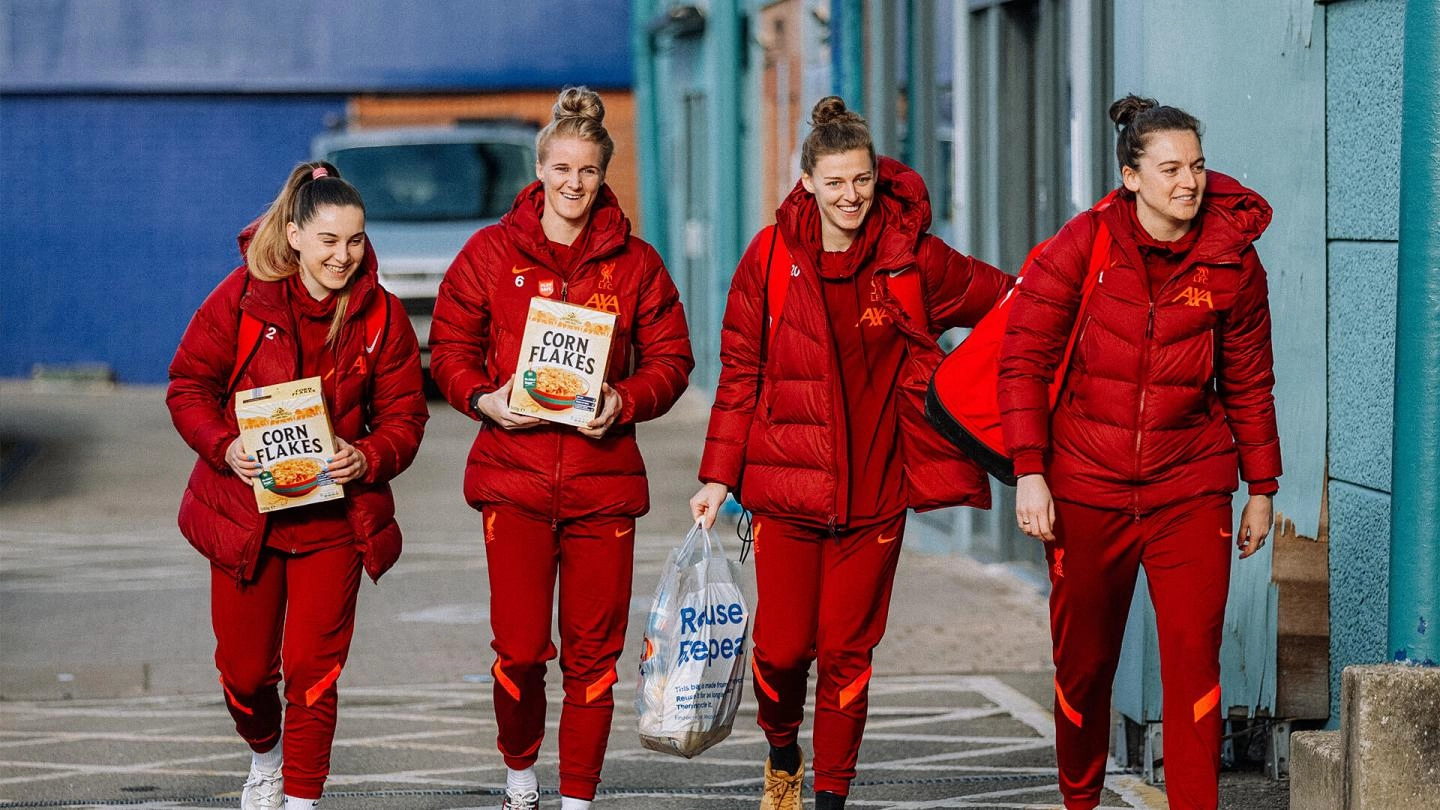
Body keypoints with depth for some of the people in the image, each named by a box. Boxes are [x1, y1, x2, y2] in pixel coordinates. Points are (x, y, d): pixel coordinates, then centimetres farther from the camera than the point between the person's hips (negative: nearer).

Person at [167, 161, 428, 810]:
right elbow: (189, 385, -1)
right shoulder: (241, 297, -8)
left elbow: (405, 414, 1)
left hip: (334, 517, 0)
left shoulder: (381, 314, -3)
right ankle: (264, 758, 42)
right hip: (243, 508, 0)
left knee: (312, 670, -4)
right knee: (245, 669, 10)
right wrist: (224, 446, -18)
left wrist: (369, 458, -19)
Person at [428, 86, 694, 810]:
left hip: (604, 480, 1)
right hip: (514, 475, -1)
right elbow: (449, 345, 8)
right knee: (520, 647, -6)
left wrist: (627, 401, -11)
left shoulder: (635, 263, 7)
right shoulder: (492, 252, 5)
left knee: (593, 652, 3)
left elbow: (670, 358, 8)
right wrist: (482, 398, -11)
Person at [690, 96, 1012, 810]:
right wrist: (719, 476, 0)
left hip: (874, 490, 0)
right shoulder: (771, 257, -2)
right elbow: (739, 375, 3)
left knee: (847, 650, 3)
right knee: (782, 647, 1)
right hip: (785, 483, 0)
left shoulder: (910, 257, -1)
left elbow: (1003, 298, 12)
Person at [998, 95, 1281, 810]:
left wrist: (1261, 488, 11)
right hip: (1086, 488, 0)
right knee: (1083, 664, 11)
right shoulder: (1083, 246, -7)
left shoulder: (1233, 260, -1)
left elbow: (1249, 383, 8)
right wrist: (1029, 472, -12)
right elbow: (1023, 357, -6)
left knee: (1194, 662, -10)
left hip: (1189, 489, 0)